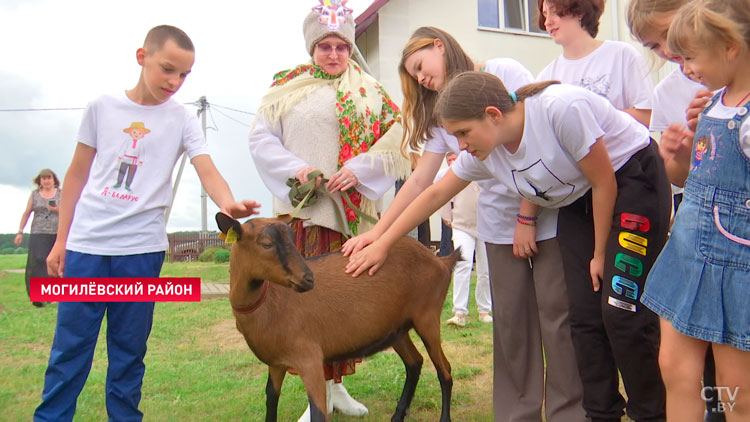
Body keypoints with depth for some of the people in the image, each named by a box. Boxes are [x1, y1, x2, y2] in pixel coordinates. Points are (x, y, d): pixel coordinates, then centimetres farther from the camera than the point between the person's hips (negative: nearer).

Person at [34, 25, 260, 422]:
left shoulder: (182, 119, 1)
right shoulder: (102, 107, 4)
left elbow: (206, 170, -12)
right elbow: (77, 173, 10)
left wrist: (228, 203, -35)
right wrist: (60, 240, 9)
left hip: (141, 247, -1)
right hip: (86, 242, 1)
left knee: (129, 351, 7)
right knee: (68, 347, 5)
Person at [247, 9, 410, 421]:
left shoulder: (368, 90, 10)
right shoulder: (287, 86, 10)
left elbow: (396, 137, 3)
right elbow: (261, 138, 5)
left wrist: (359, 171, -11)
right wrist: (296, 169, -10)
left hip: (349, 210, 1)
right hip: (301, 209, -1)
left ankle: (336, 383, 20)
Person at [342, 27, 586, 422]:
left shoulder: (504, 72, -6)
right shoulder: (441, 115, 12)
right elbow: (420, 181, 11)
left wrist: (527, 216, -14)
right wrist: (377, 231, 5)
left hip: (547, 212, -5)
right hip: (499, 223, 5)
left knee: (556, 310, -2)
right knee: (510, 318, 6)